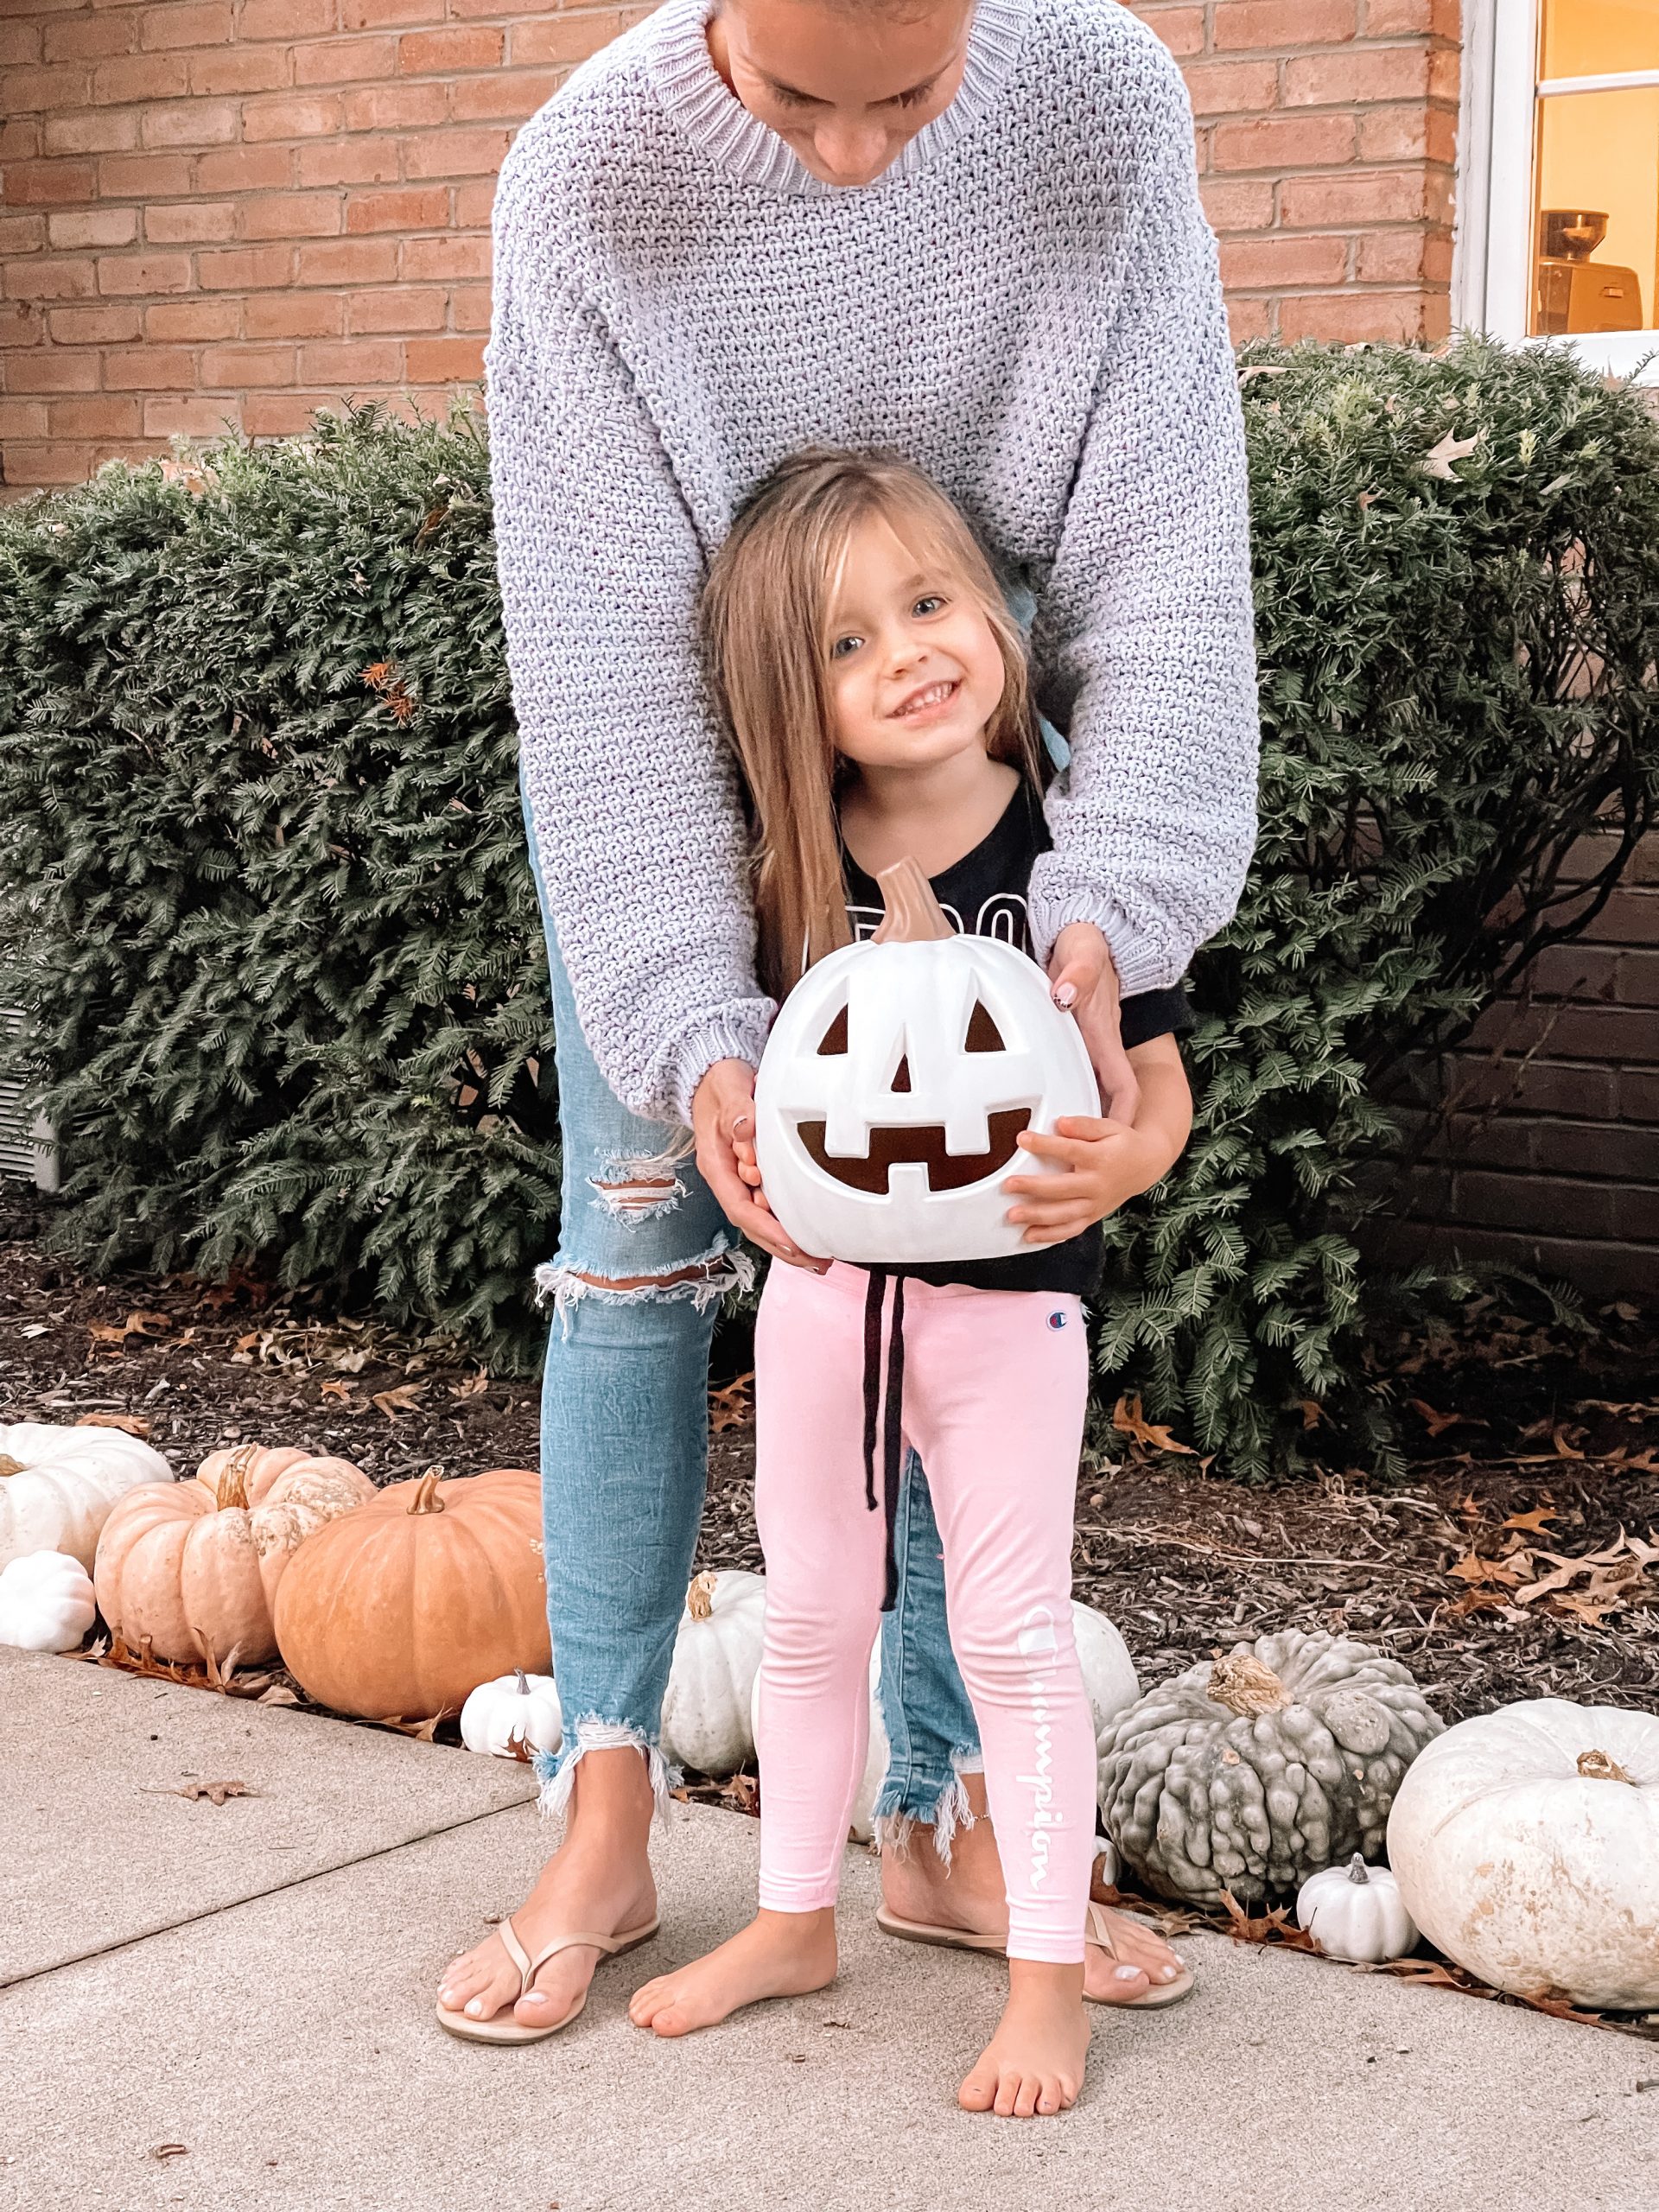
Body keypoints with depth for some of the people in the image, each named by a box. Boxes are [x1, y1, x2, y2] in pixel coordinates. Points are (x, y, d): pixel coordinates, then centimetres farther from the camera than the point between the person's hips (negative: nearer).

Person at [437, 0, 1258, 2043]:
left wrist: (1110, 903, -34)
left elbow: (1161, 556, -22)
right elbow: (606, 652, -26)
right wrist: (696, 1026, -33)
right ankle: (603, 1824, 5)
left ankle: (941, 1818, 9)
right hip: (661, 760, -1)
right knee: (637, 1248, -5)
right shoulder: (588, 180, -26)